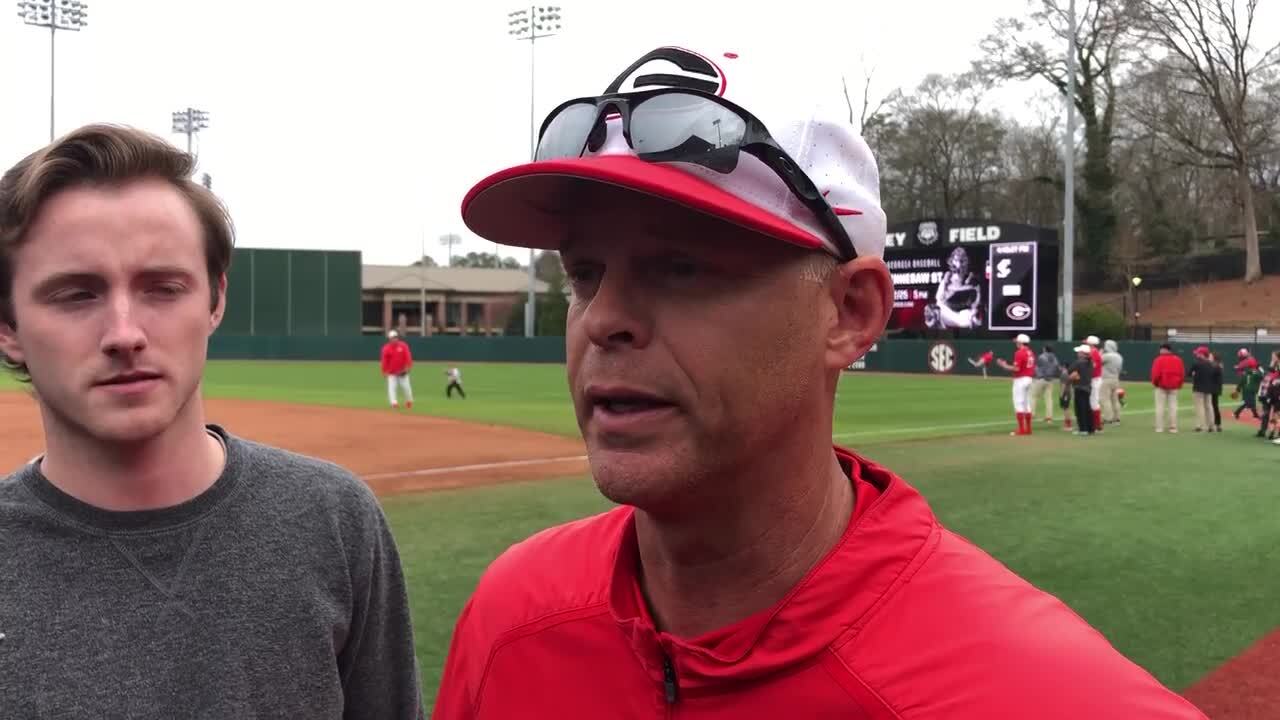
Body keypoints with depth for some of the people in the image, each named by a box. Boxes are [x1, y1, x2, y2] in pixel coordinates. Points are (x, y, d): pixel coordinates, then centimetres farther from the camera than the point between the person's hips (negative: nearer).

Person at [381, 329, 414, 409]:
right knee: (392, 387, -12)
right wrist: (384, 372, -3)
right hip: (392, 373, 0)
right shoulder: (386, 348, -4)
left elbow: (408, 357, -8)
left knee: (406, 387, 4)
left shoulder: (403, 346, -5)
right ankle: (394, 403, -15)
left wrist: (408, 367, -18)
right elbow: (384, 361, -2)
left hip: (402, 372, 0)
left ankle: (409, 402, 24)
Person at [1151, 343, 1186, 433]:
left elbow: (1156, 373, -15)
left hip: (1161, 386, -4)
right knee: (1173, 406, 7)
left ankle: (1159, 427, 0)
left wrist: (1154, 382, 1)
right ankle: (1173, 427, 6)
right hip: (1174, 386, 4)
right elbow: (1182, 373, 5)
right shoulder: (1178, 359, 5)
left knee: (1160, 406, 2)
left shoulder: (1159, 359, -10)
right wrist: (1179, 384, 14)